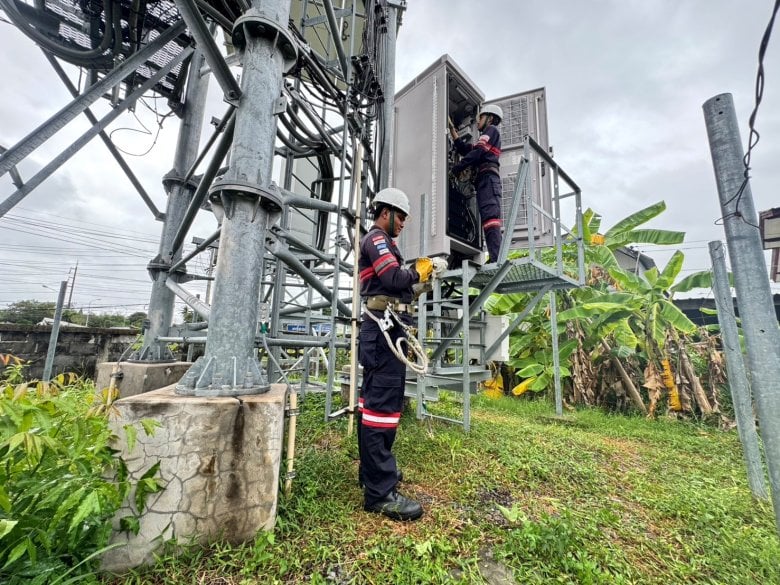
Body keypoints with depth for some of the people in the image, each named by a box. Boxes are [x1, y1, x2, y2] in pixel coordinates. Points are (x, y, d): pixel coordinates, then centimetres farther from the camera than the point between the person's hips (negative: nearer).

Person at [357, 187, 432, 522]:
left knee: (372, 401, 13)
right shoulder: (377, 239, -4)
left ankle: (373, 470, 25)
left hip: (381, 329, 11)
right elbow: (394, 278, -19)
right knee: (384, 403, -11)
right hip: (384, 329, -11)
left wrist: (417, 276, 8)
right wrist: (417, 272, -1)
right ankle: (380, 491, -5)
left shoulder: (378, 243, 27)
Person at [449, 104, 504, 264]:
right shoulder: (485, 137, 36)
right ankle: (495, 259, -9)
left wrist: (457, 167, -4)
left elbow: (478, 152, -7)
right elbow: (464, 149, 27)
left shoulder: (492, 130, 9)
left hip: (488, 176, -9)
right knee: (488, 219, -2)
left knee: (490, 216, -23)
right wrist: (452, 129, 29)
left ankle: (496, 258, -35)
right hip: (484, 179, 9)